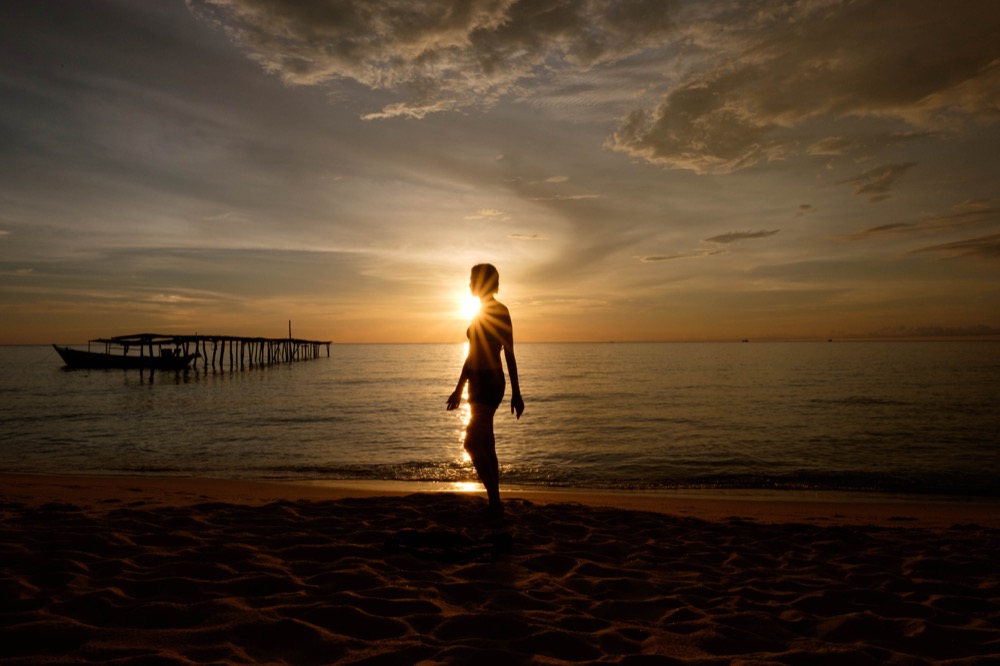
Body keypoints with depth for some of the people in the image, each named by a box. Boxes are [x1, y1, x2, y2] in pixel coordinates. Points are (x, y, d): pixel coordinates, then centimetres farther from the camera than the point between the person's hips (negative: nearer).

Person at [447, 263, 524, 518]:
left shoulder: (500, 311, -9)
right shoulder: (482, 313, 17)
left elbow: (509, 354, -11)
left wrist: (516, 393, -12)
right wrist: (459, 389, 21)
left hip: (489, 382, -9)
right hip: (480, 383, 9)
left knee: (473, 443, -13)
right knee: (485, 446, 10)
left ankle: (495, 502, -6)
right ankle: (494, 503, 18)